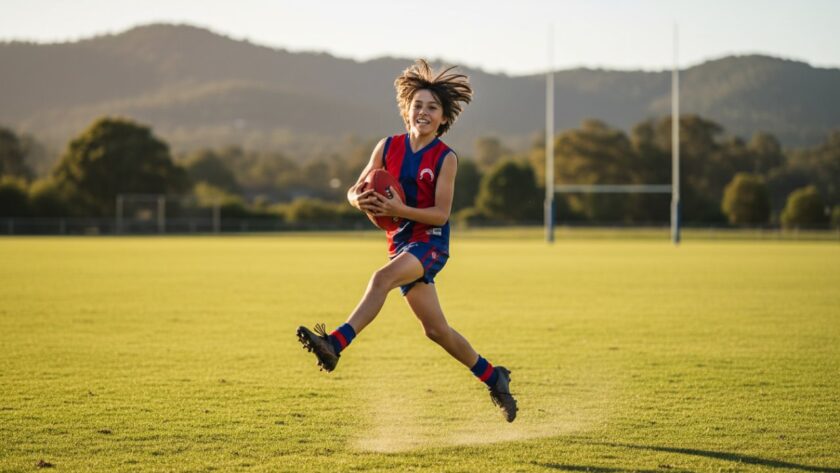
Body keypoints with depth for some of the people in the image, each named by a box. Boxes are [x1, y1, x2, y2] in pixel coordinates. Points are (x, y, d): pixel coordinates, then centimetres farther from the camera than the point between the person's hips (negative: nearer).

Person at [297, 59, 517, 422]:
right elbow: (354, 190, 9)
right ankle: (493, 378, 25)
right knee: (436, 329, 8)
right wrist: (359, 200, -16)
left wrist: (399, 209, -25)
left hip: (430, 241, -5)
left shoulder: (445, 158, -6)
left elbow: (440, 214, -11)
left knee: (382, 278, -33)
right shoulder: (388, 147, 6)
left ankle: (335, 344, -43)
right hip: (400, 242, 5)